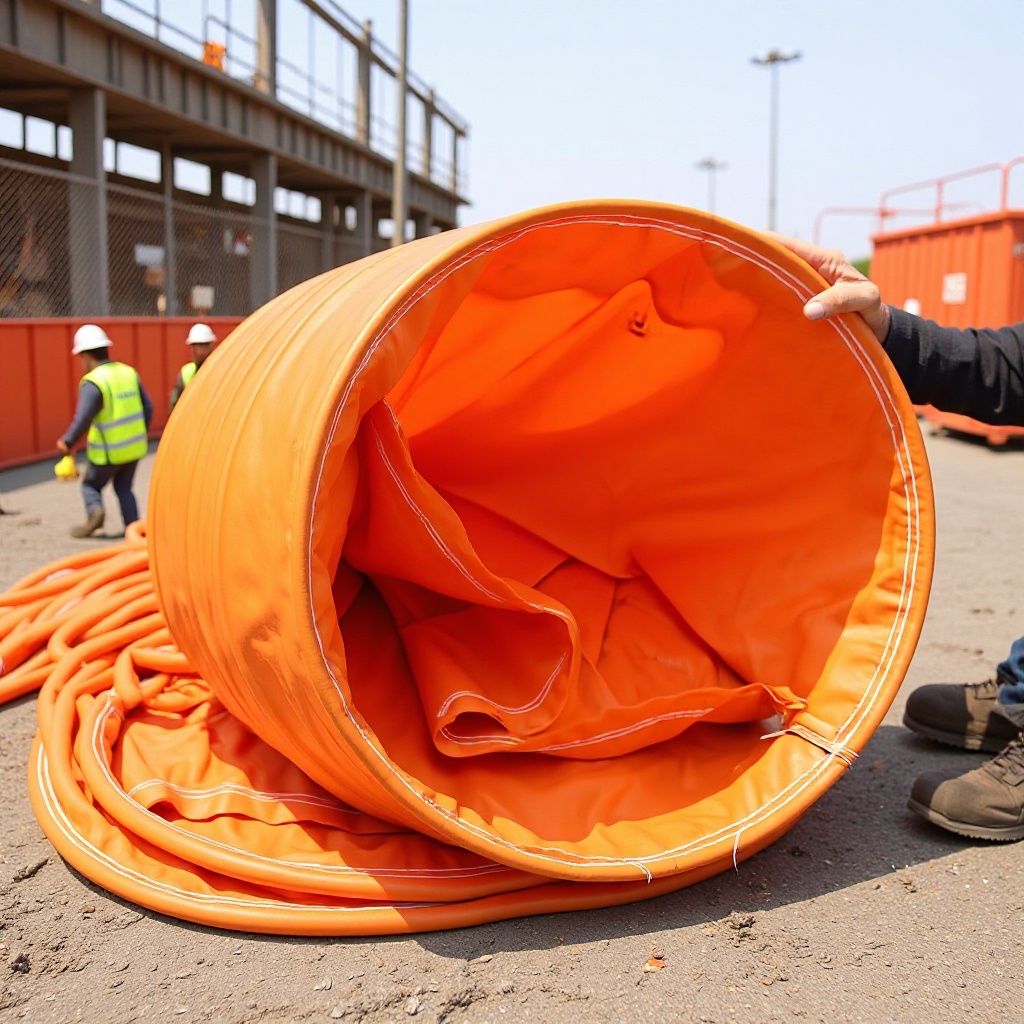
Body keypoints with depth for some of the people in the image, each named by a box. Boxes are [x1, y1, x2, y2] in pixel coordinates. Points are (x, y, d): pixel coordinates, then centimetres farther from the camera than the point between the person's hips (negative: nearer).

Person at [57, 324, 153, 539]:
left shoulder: (93, 382, -17)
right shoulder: (129, 373, 3)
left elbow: (83, 419, -22)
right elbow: (147, 408, 6)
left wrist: (67, 442, -9)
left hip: (109, 451, -5)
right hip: (134, 446, 5)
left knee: (91, 484, 17)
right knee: (124, 488, 18)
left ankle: (95, 510, -7)